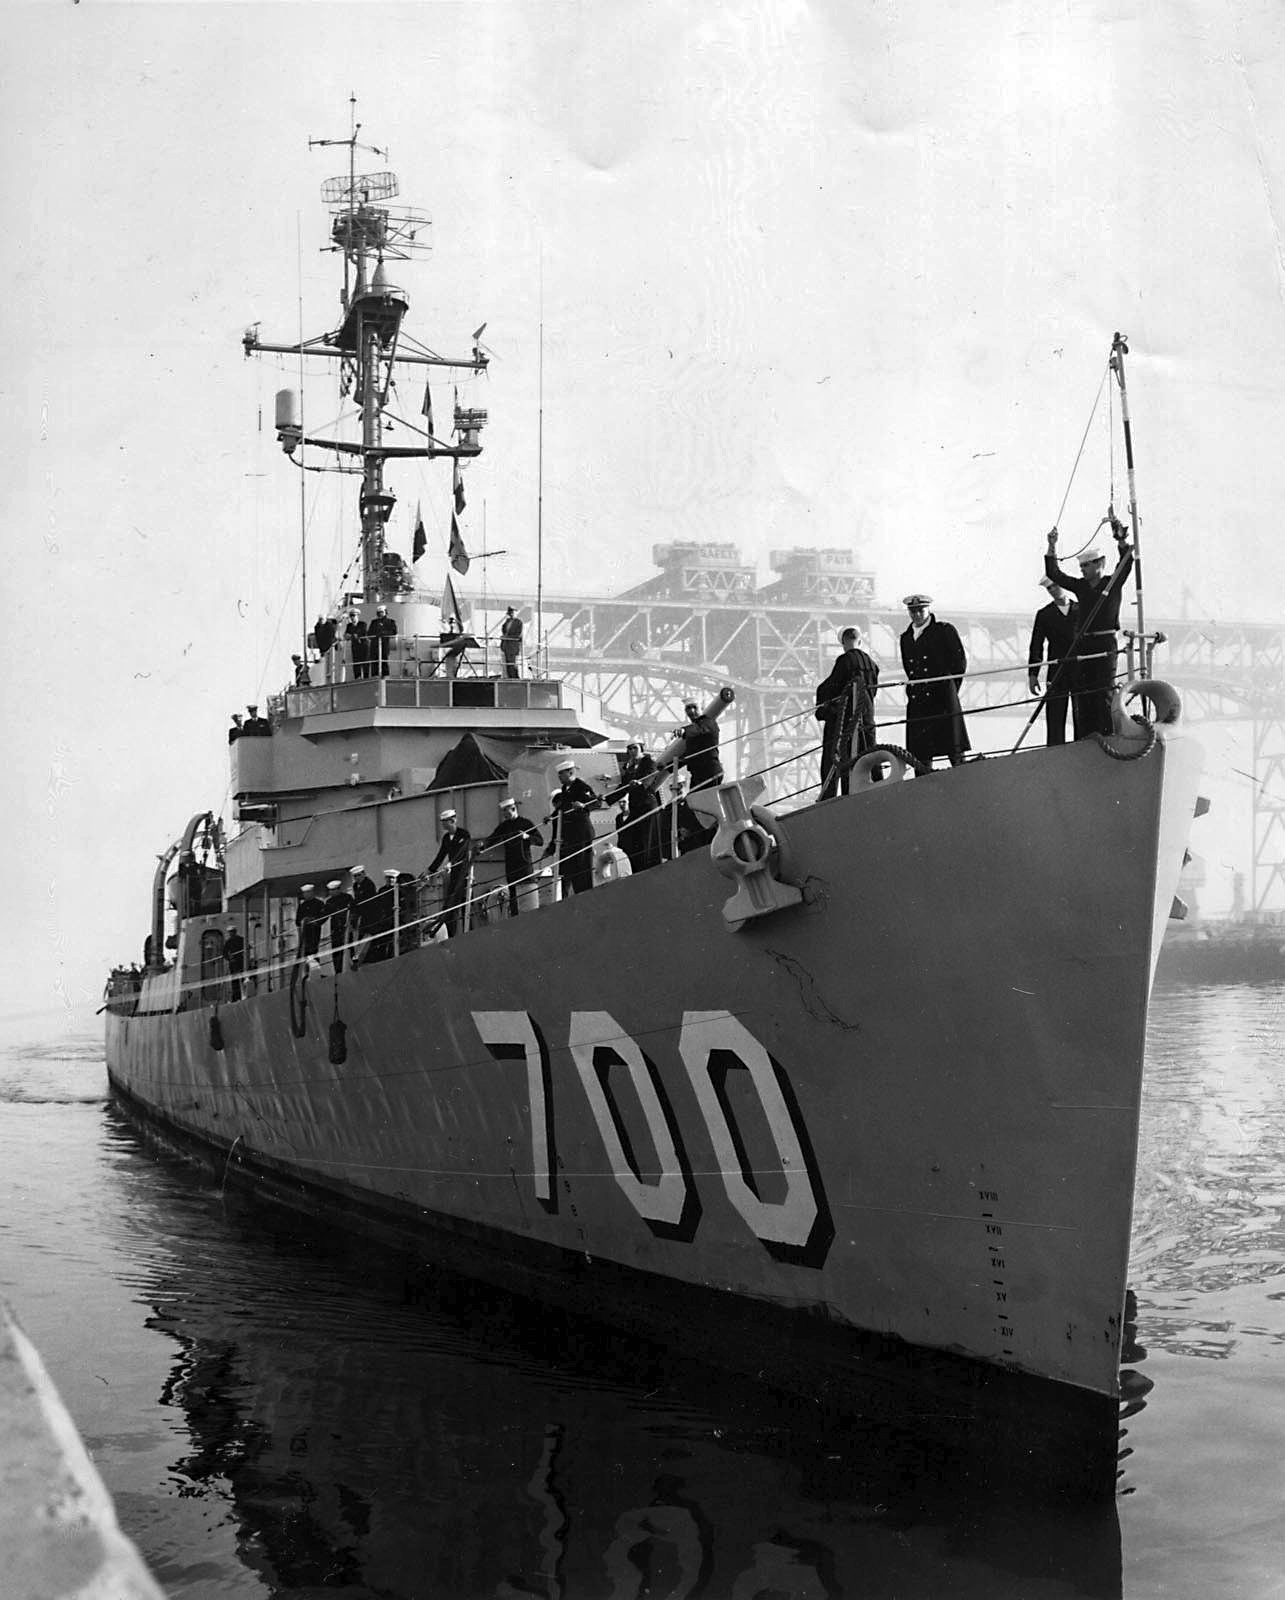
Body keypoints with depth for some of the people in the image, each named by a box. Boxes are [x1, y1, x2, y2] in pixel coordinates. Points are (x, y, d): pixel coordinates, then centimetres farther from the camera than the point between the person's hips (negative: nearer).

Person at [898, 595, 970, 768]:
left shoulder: (944, 630, 5)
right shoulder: (906, 638, 19)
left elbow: (960, 660, 4)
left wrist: (950, 688, 3)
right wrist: (911, 691, 12)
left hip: (942, 699, -4)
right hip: (917, 704, 4)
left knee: (953, 746, -8)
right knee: (920, 753, -2)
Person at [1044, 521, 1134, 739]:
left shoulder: (1113, 583, 3)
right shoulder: (1080, 586, 14)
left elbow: (1126, 563, -12)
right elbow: (1054, 574, 13)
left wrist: (1120, 538, -24)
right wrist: (1052, 547, 4)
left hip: (1105, 645, -5)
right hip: (1084, 645, 5)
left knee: (1103, 694, -8)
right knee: (1083, 695, 2)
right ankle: (1086, 741, 4)